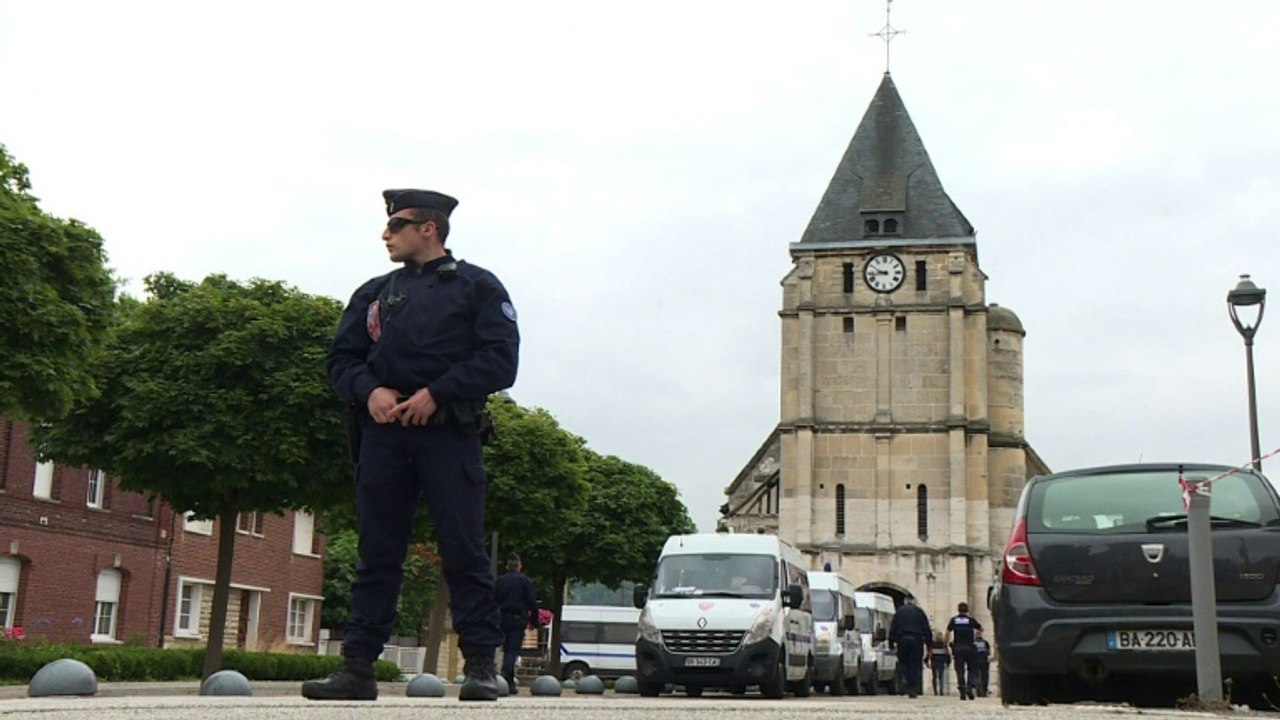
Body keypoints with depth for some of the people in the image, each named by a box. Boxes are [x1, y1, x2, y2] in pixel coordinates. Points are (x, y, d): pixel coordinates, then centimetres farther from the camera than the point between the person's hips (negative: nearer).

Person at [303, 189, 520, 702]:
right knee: (376, 553, 5)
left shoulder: (477, 287, 7)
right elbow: (341, 358, 16)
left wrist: (435, 394, -12)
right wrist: (369, 391, -5)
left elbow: (500, 360, -4)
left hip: (449, 433, -4)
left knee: (463, 549, -6)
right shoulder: (374, 293, 21)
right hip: (383, 433, 4)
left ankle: (481, 667, -2)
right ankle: (358, 667, 8)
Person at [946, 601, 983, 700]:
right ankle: (969, 688, -8)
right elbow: (981, 629, 14)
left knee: (960, 671, 3)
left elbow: (948, 632, 0)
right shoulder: (971, 620, 0)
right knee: (971, 670, 11)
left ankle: (962, 692, -1)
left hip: (957, 648, 1)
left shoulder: (953, 620, 3)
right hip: (969, 648, -1)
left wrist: (947, 644, 10)